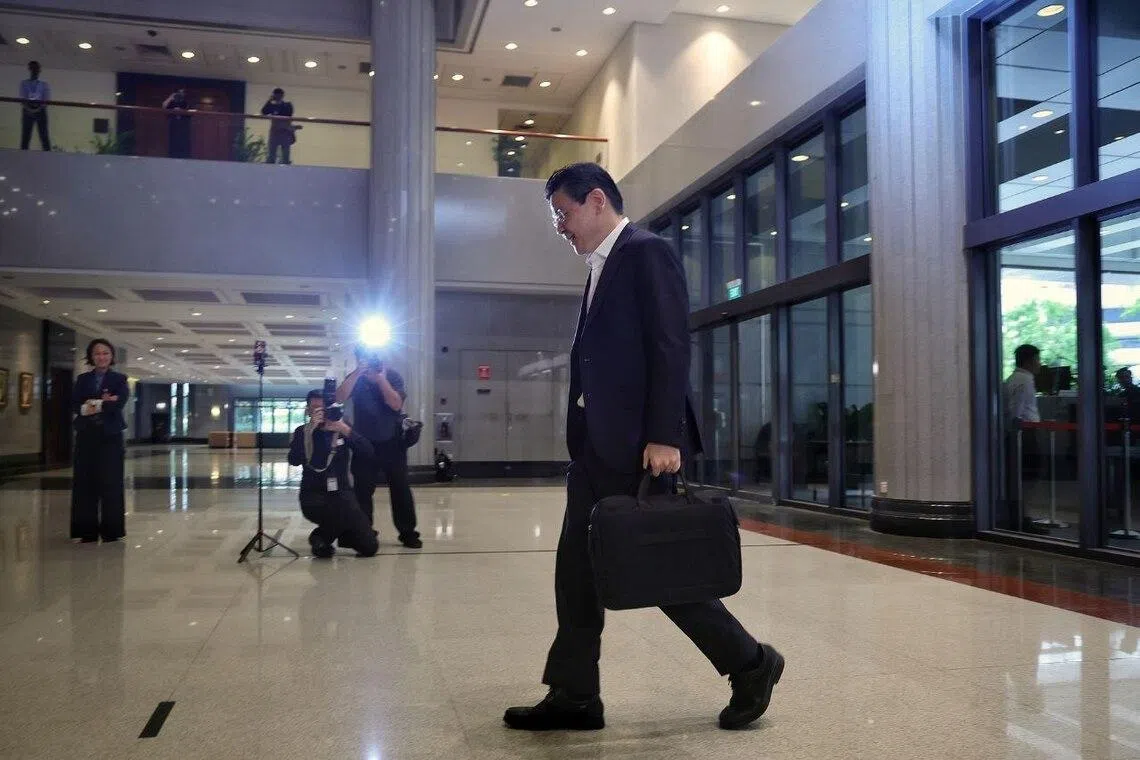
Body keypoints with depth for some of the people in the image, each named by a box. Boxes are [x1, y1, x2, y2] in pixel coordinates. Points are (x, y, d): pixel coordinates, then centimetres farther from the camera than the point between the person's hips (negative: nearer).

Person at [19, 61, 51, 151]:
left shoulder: (44, 84, 9)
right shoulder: (24, 83, 10)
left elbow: (46, 101, 1)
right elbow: (22, 99, 2)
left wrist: (38, 108, -17)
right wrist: (28, 108, -17)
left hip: (40, 111, -1)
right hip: (28, 112, 1)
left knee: (44, 135, -7)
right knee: (25, 135, -3)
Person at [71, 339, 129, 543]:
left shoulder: (119, 380, 5)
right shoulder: (82, 379, 13)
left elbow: (118, 404, -11)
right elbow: (74, 404, 0)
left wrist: (93, 406, -9)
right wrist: (101, 402, -15)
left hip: (110, 436, -3)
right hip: (86, 436, 3)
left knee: (110, 483, -2)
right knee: (85, 482, 2)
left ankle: (111, 530, 5)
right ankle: (87, 530, 8)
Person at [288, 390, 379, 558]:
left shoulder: (342, 428, 6)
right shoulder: (302, 432, 3)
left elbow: (368, 452, -9)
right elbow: (294, 461, -16)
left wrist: (344, 429, -20)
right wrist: (310, 429, -22)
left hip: (341, 493, 3)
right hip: (313, 495, -2)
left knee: (369, 547, -10)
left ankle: (321, 536, 19)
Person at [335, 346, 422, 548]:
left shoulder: (392, 376, -5)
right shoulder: (355, 379, -2)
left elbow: (396, 404, -18)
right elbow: (339, 398, -20)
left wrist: (381, 378, -20)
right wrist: (357, 373, -26)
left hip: (392, 442, -1)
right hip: (365, 443, 1)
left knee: (400, 488, 1)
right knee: (362, 490, 1)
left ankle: (408, 532, 8)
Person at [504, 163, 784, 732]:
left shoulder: (646, 252, -8)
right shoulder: (601, 268, 19)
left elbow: (671, 349, -16)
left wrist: (664, 436, -22)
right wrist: (582, 440, 16)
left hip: (637, 444, -9)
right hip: (595, 445, 9)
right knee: (576, 570, 9)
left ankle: (750, 664, 17)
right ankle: (574, 697, 18)